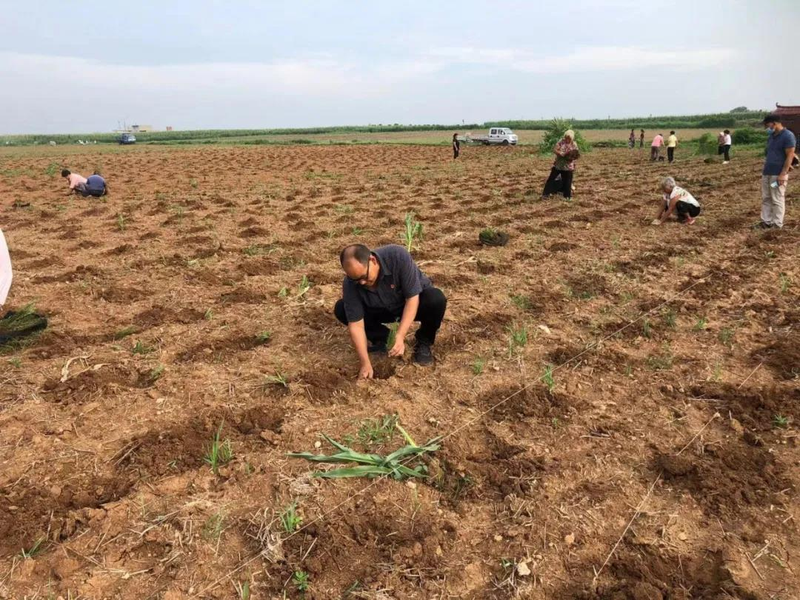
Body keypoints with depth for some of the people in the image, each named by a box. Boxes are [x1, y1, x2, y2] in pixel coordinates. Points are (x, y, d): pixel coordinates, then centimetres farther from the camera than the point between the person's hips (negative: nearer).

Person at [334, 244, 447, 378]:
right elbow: (356, 324, -24)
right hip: (383, 310, 2)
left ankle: (424, 343, -7)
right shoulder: (350, 284, -27)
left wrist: (400, 336, -39)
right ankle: (380, 337, 4)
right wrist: (366, 364, -30)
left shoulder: (398, 256, -36)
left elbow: (412, 297, -31)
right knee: (341, 309, -19)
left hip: (414, 301, -2)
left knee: (436, 299, -36)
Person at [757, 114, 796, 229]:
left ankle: (777, 225, 2)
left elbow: (790, 156, -14)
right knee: (766, 199, 8)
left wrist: (783, 174, -19)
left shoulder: (788, 136, -11)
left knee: (777, 200, -3)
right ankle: (766, 222, 14)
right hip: (767, 173, 8)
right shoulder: (771, 136, 14)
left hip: (778, 174, -8)